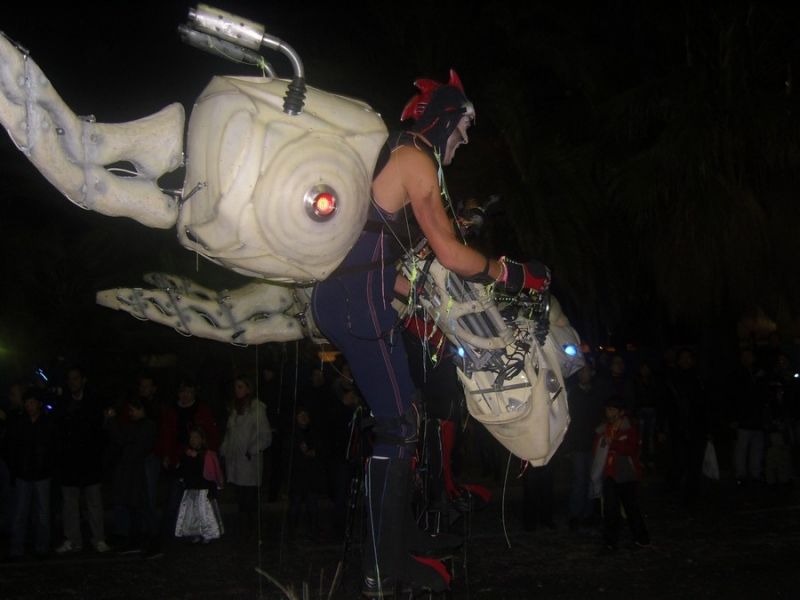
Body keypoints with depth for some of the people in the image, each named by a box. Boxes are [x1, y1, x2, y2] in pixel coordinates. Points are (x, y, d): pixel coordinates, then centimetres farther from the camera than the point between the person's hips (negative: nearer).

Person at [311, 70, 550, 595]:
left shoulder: (392, 154, 24)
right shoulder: (416, 158, -7)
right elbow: (452, 255, -12)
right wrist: (514, 274, 1)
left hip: (342, 295, 10)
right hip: (359, 301, -10)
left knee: (399, 422, 14)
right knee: (399, 428, -5)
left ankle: (395, 556, 21)